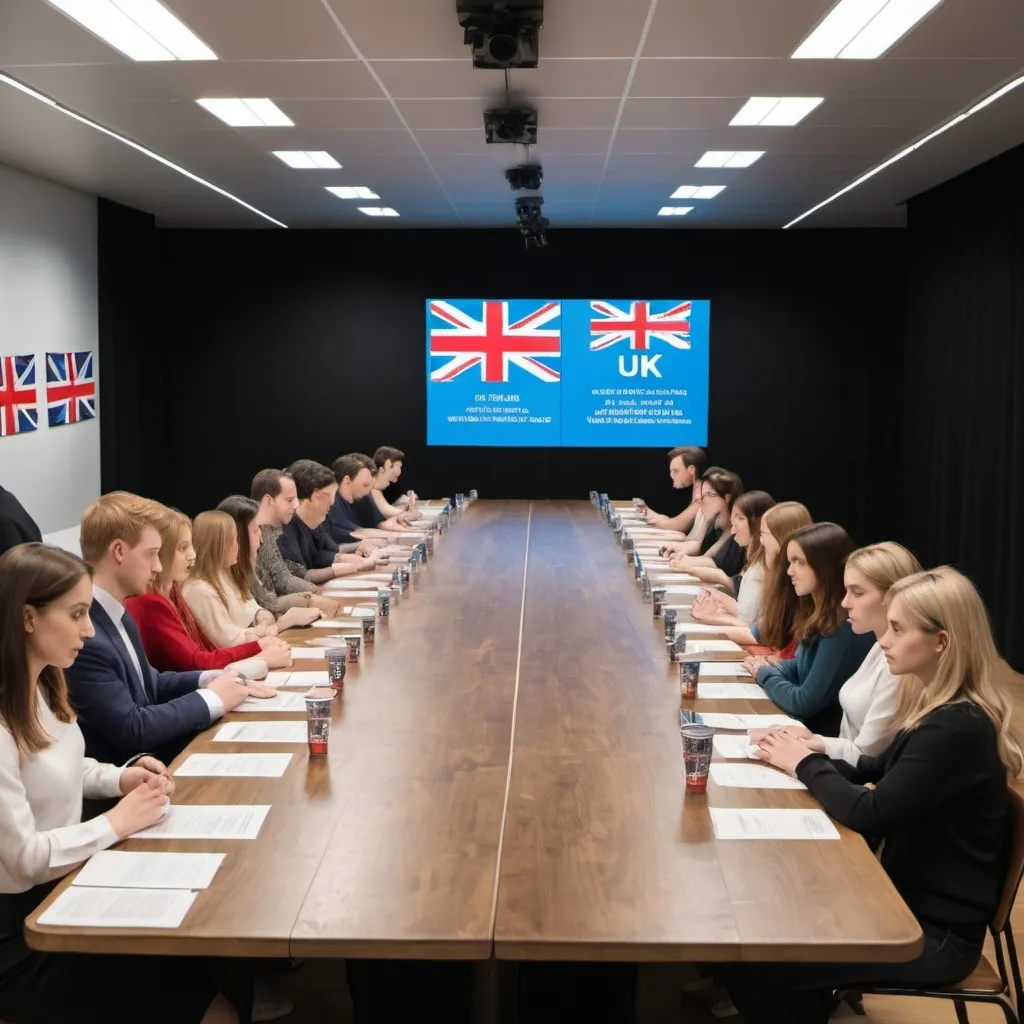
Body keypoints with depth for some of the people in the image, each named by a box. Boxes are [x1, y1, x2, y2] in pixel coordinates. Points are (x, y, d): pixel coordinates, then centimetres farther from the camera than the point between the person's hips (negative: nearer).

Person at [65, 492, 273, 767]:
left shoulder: (116, 614, 5)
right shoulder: (81, 634, -25)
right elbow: (130, 729, -23)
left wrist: (211, 680, 0)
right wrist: (211, 699, -13)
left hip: (150, 754, 9)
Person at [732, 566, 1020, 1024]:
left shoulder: (958, 728, -26)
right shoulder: (944, 710, 6)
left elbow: (869, 813, -26)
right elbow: (877, 774, 12)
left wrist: (805, 763, -10)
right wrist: (810, 756, -4)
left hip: (936, 933, -9)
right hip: (913, 900, 9)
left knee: (753, 967, -11)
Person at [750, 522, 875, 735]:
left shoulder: (845, 628, -24)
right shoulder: (822, 614, 4)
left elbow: (803, 702, -22)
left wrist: (765, 674, -5)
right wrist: (773, 668, -1)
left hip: (823, 736, -8)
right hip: (804, 725, 8)